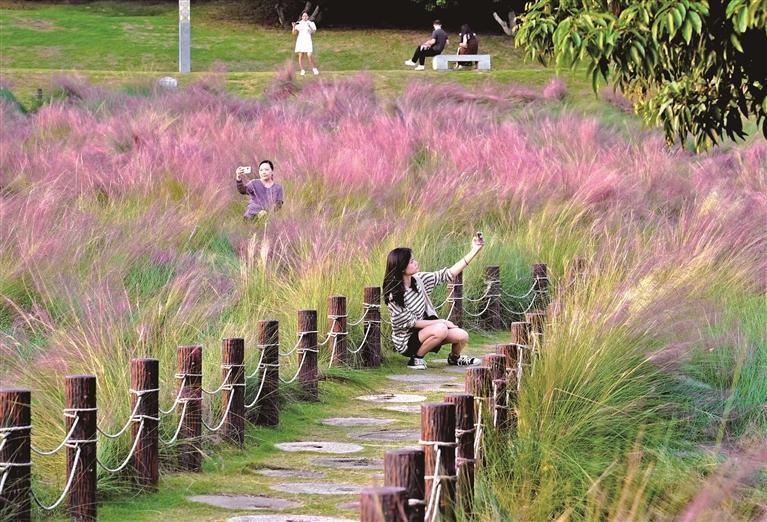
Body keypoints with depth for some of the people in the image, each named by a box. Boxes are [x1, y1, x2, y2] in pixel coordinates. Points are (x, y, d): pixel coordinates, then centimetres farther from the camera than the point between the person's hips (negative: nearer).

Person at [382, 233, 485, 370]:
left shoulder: (418, 279, -5)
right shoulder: (394, 296, -25)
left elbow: (447, 274, -3)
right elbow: (410, 323, -20)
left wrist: (474, 251, -7)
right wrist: (441, 322, -16)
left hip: (425, 328, 7)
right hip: (406, 341, -7)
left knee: (462, 336, -8)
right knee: (440, 329, -32)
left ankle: (454, 358, 25)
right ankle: (415, 358, -11)